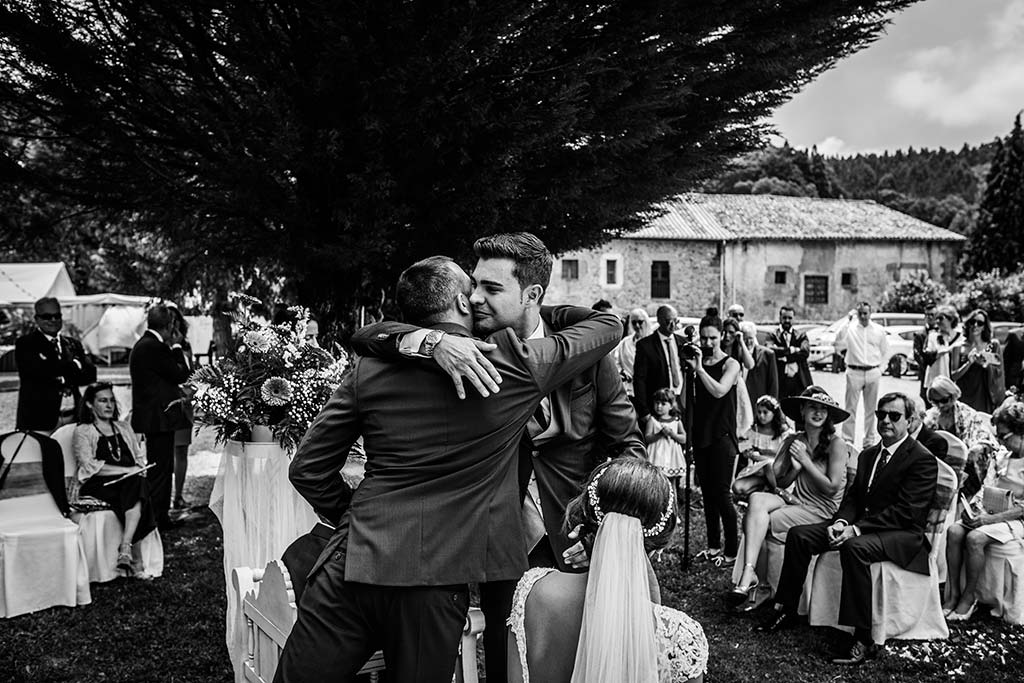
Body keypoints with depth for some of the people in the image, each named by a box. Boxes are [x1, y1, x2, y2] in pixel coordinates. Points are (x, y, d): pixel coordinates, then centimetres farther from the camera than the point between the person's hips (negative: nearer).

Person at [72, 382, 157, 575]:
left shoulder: (123, 429, 26)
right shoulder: (82, 432, 9)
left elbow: (140, 458, 21)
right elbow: (90, 466, -6)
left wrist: (138, 470, -5)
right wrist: (128, 470, -13)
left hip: (130, 482, 4)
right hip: (98, 486, -4)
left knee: (138, 484, -33)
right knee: (135, 484, -34)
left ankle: (125, 550, -43)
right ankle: (126, 552, -35)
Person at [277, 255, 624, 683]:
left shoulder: (370, 367, 6)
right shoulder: (516, 365, -1)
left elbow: (307, 469, 9)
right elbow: (609, 325, 15)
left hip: (354, 562, 2)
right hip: (436, 580, -1)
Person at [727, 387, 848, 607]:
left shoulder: (836, 444, -7)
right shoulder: (794, 441, 9)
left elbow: (831, 488, -11)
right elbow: (779, 482, 7)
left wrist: (805, 461, -11)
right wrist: (795, 468, -12)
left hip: (821, 511, -5)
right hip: (795, 502, 5)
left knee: (752, 521, -21)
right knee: (756, 499, -25)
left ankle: (748, 577, -8)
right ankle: (748, 573, -33)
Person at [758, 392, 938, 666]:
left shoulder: (923, 460, -9)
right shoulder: (868, 455, 18)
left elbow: (905, 512, -18)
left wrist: (856, 529, -24)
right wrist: (841, 522, -7)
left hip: (903, 534, -8)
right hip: (860, 526, 8)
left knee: (854, 547, -38)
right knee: (798, 535, -7)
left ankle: (863, 640, -33)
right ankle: (786, 611, 3)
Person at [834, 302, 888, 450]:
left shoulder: (879, 330, 6)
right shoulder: (850, 328, 0)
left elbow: (885, 351, 15)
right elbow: (838, 345, -12)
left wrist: (878, 366, 7)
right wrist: (846, 323, -14)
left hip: (873, 373, 2)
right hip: (854, 372, -2)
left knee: (871, 408, 9)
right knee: (851, 407, -3)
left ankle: (869, 440, 17)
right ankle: (847, 440, 2)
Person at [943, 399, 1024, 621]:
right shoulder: (1004, 459, 14)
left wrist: (990, 519, -21)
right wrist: (975, 510, -1)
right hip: (992, 514, 7)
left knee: (975, 537, -31)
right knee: (954, 531, -18)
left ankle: (969, 596, -14)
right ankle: (953, 594, -15)